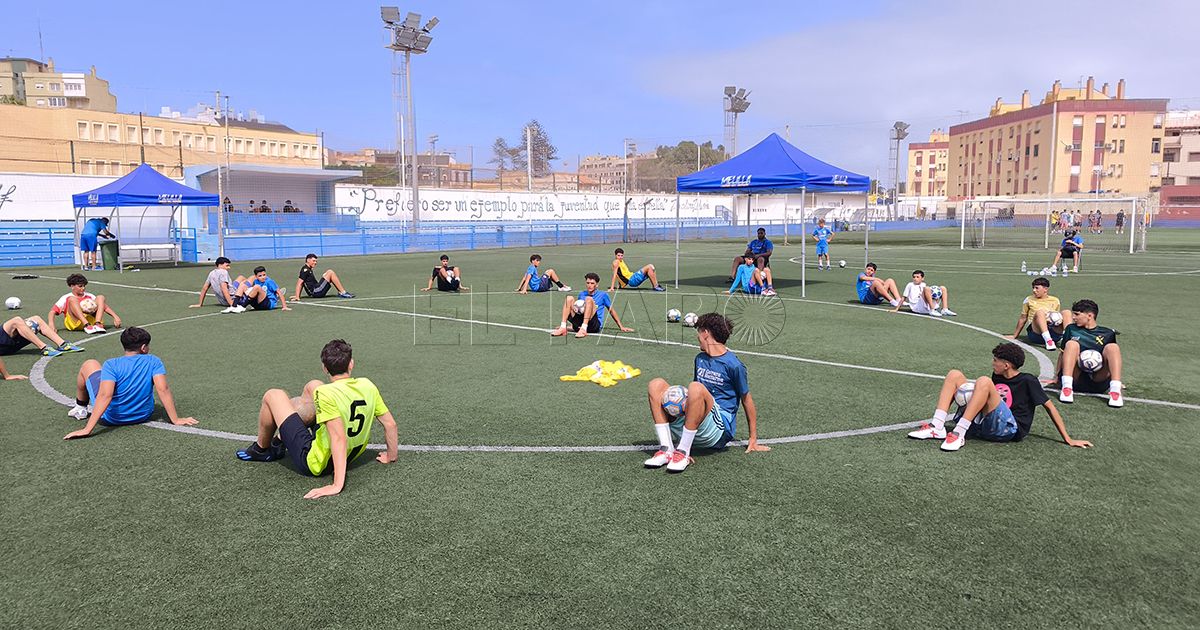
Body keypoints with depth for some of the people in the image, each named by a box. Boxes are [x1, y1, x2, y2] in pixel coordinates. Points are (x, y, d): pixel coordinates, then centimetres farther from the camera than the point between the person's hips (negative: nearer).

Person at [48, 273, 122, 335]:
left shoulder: (89, 296, 27)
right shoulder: (66, 298, 18)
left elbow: (105, 306, 20)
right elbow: (52, 312, 7)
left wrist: (115, 316, 2)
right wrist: (51, 325, -14)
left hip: (91, 319, 2)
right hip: (74, 323, -2)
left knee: (100, 298, -7)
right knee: (72, 299, -20)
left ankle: (97, 324, -33)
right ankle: (87, 325, -43)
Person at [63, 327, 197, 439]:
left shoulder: (111, 365, -17)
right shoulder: (153, 362, -12)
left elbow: (105, 396, -28)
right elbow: (163, 390, -20)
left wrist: (87, 429, -30)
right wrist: (175, 420, -18)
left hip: (111, 418, -3)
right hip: (143, 416, 3)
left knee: (89, 365, 16)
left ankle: (80, 408, 36)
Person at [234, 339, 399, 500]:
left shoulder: (326, 393, -26)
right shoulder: (367, 386, -9)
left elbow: (339, 439, -34)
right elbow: (390, 424, -5)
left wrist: (337, 486, -34)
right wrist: (391, 456, 11)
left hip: (313, 463, -7)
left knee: (273, 396, 4)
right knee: (313, 386, 17)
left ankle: (261, 449, 30)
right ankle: (279, 441, 34)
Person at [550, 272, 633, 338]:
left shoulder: (603, 295, 11)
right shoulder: (581, 294, 20)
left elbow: (611, 311, 15)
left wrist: (621, 327, 13)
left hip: (595, 325, -4)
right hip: (579, 324, 4)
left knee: (589, 299, -25)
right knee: (569, 298, -11)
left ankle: (583, 329, -40)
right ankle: (563, 328, -26)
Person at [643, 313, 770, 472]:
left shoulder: (733, 365, -5)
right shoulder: (700, 359, 18)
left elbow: (746, 400, 2)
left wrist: (753, 440, 5)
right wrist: (686, 403, 2)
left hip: (719, 431, -7)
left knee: (696, 387, -33)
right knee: (657, 384, -6)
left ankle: (682, 452, -26)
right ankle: (667, 450, -17)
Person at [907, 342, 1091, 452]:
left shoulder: (1027, 381, 1)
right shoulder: (997, 376, 20)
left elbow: (1049, 407, 2)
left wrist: (1068, 440, -1)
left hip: (1009, 429, -7)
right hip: (982, 425, 7)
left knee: (984, 381, -28)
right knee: (954, 375, 2)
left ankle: (958, 434, -30)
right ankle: (937, 427, -18)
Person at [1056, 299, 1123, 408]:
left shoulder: (1108, 334, 14)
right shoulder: (1071, 329, 16)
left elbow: (1112, 356, 18)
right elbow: (1063, 353, 18)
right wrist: (1056, 375, 13)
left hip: (1098, 383, 0)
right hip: (1075, 379, 0)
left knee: (1113, 347, -18)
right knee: (1072, 344, -22)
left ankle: (1115, 391, -34)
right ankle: (1067, 388, -38)